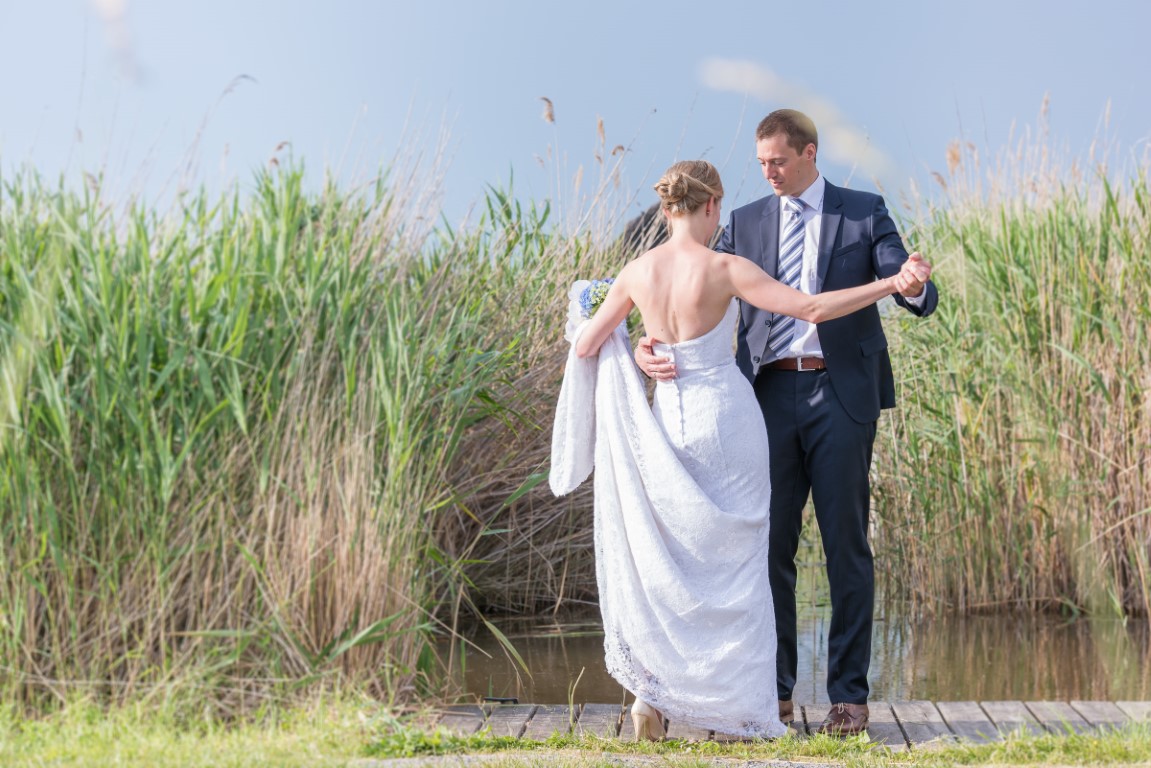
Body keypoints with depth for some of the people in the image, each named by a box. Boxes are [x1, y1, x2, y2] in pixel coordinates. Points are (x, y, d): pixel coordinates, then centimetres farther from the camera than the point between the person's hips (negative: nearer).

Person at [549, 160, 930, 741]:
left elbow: (584, 346, 7)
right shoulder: (725, 269, -12)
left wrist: (587, 318, 29)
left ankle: (652, 692, 8)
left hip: (666, 420, 4)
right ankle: (731, 707, 9)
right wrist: (892, 284, -11)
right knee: (732, 565, 7)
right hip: (726, 419, -4)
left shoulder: (637, 273, -1)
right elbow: (813, 308, -15)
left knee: (665, 562, 15)